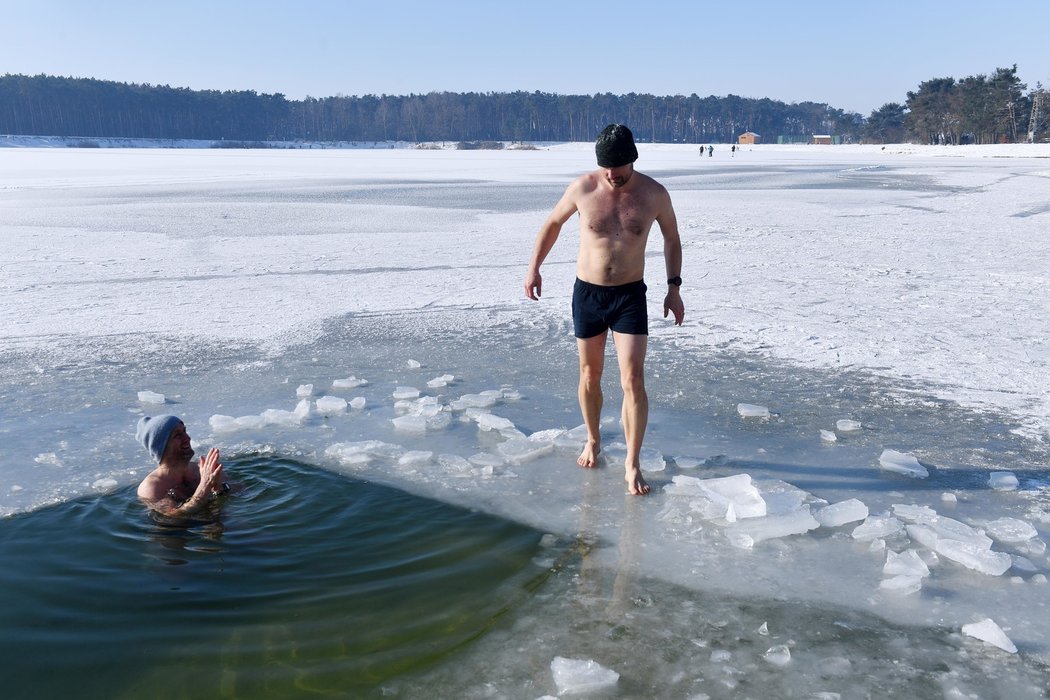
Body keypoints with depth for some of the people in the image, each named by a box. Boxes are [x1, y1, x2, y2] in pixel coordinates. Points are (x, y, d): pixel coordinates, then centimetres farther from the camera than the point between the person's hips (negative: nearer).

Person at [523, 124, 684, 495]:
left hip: (630, 296, -1)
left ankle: (632, 464, 2)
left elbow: (672, 238, 8)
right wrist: (533, 268, 5)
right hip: (587, 293, 1)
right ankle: (593, 440, 36)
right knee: (590, 375, 13)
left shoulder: (654, 194, -9)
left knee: (633, 380, -8)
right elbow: (553, 222, 8)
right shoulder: (582, 188, -10)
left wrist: (674, 287, 3)